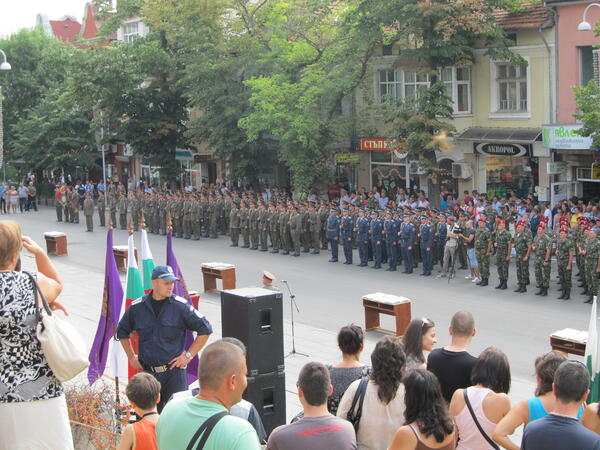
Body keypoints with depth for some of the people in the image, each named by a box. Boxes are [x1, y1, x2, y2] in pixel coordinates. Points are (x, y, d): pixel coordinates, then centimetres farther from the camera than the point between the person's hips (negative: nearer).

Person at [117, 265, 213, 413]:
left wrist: (189, 355, -3)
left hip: (174, 371, -2)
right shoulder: (137, 307, 2)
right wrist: (131, 357, 13)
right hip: (147, 372, 3)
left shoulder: (181, 306, -5)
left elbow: (205, 329, 1)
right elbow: (122, 331, 20)